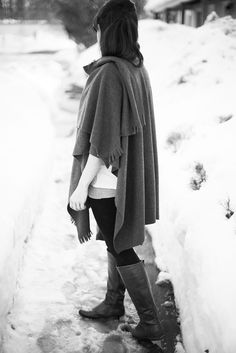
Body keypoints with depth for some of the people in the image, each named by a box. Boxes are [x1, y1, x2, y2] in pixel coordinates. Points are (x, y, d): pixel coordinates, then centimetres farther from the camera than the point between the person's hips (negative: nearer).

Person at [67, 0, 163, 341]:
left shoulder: (108, 73, -23)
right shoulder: (138, 67, 3)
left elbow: (103, 137, -24)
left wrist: (82, 185, -18)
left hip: (105, 176, -8)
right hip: (127, 172, 8)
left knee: (120, 248, 5)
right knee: (116, 240, 21)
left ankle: (150, 322, 15)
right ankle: (113, 303, 38)